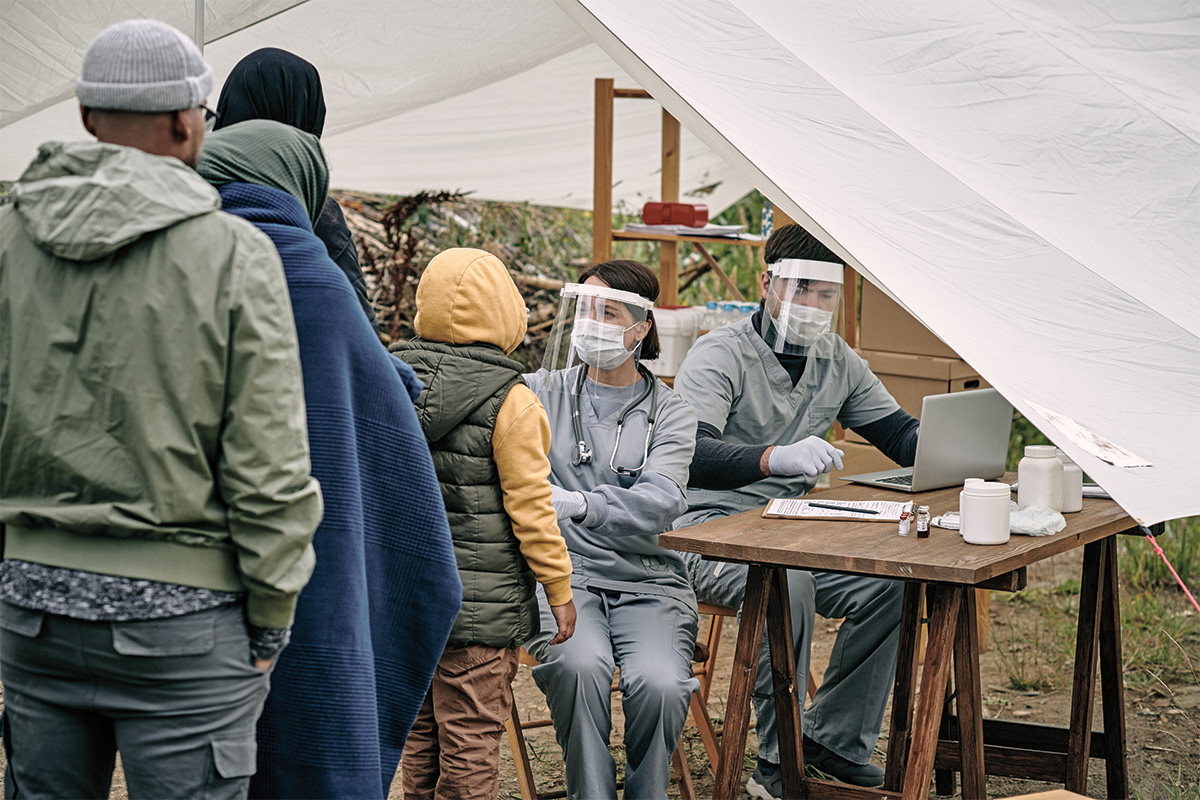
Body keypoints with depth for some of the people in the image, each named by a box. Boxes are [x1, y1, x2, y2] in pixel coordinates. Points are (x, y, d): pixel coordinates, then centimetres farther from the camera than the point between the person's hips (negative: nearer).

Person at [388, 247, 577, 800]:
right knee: (471, 738, 1)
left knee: (421, 732, 16)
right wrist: (559, 588, -3)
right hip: (480, 604, -6)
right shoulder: (510, 403, -14)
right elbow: (529, 505, -12)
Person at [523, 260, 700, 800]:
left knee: (659, 682, -28)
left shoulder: (670, 414, 7)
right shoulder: (541, 394, 11)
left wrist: (579, 503, -29)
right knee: (581, 664, -32)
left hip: (645, 580, 0)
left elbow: (657, 502, -11)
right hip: (561, 573, 0)